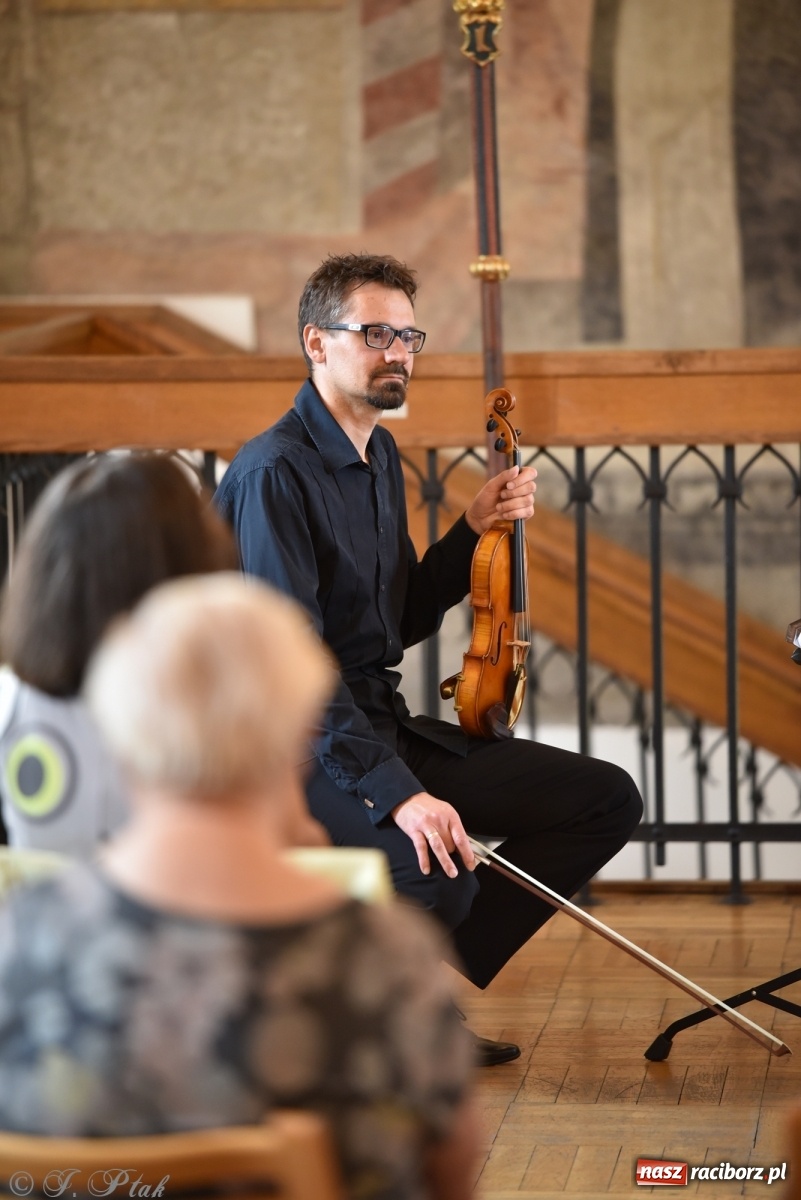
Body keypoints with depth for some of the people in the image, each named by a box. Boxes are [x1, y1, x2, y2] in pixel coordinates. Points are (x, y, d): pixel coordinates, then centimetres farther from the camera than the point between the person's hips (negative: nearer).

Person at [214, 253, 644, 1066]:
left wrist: (473, 532, 5)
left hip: (385, 725, 9)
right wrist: (395, 789, -32)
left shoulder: (379, 457, 14)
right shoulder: (274, 473, -16)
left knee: (607, 800, -1)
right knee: (439, 873, -36)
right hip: (297, 749, -9)